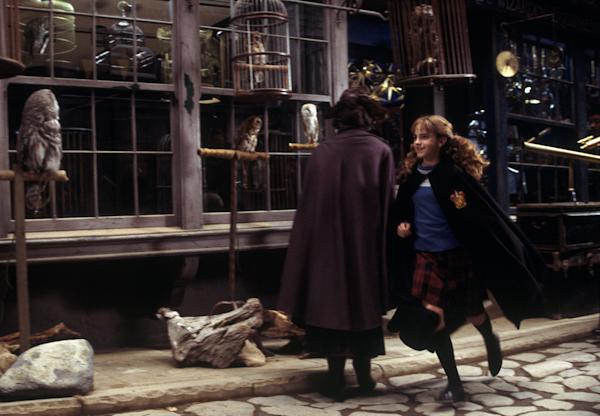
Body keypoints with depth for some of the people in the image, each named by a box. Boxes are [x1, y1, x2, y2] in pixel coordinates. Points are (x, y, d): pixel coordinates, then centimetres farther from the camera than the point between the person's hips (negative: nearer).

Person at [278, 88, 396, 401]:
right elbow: (388, 204, -3)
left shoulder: (323, 152, -1)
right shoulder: (381, 151, -3)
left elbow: (308, 205, 0)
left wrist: (323, 233, 8)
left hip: (327, 242, 0)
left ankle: (336, 379, 8)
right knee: (363, 303, 13)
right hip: (367, 242, 0)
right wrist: (384, 243, 4)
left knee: (332, 302, 7)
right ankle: (363, 376, 20)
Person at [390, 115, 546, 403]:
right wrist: (399, 226, -3)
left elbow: (483, 217, -15)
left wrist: (512, 255, -16)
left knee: (471, 312, 11)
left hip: (458, 255, -4)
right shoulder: (411, 176, 4)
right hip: (424, 257, 4)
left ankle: (491, 341, 48)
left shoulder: (455, 174, -11)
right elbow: (400, 212, 19)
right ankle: (454, 383, 13)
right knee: (433, 320, -2)